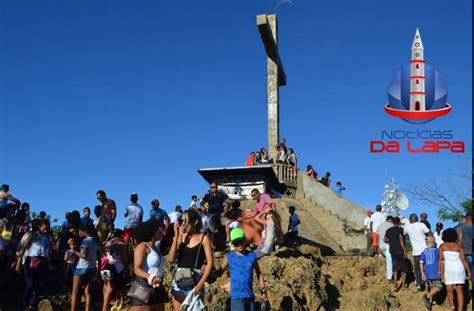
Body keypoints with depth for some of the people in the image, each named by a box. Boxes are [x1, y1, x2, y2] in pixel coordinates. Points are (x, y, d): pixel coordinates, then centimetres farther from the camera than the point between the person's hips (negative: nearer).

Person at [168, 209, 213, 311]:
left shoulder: (203, 238, -1)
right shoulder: (181, 237, 7)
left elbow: (210, 262, -5)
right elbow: (171, 259, -2)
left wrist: (201, 283, -13)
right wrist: (176, 235, -5)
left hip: (195, 280, -3)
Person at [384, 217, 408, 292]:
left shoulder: (388, 230, 9)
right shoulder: (400, 229, -7)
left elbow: (384, 240, 10)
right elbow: (401, 240, -14)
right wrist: (405, 250, -14)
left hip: (392, 250, 5)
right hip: (400, 250, -5)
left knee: (395, 268, 6)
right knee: (404, 268, 8)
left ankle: (395, 285, -1)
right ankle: (403, 285, 5)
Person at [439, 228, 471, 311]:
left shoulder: (442, 246, 7)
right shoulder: (459, 246, 9)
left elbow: (441, 259, -3)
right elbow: (463, 259, 0)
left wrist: (440, 271, -2)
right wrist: (469, 271, 2)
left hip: (449, 268, -2)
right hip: (459, 268, 2)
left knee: (449, 290, 7)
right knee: (460, 290, 5)